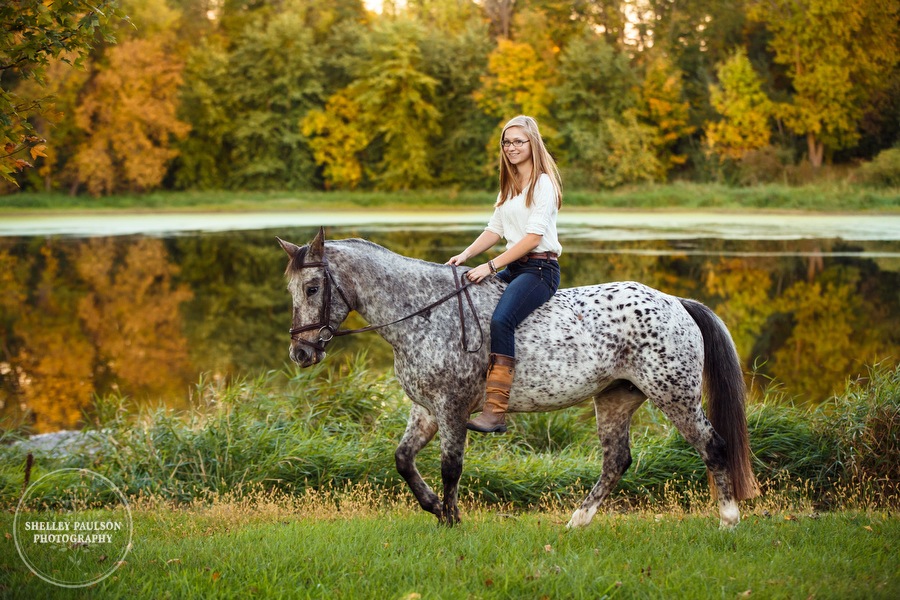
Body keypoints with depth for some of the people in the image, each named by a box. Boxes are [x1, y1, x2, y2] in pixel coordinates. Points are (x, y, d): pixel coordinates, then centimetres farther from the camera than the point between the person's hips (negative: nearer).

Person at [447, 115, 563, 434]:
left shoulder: (543, 183, -8)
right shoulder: (509, 186, 19)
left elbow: (533, 236, -17)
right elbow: (494, 230, 16)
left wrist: (491, 266, -21)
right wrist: (466, 255, -2)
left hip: (540, 268, -10)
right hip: (513, 267, 10)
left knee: (501, 320, -31)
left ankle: (495, 412, -37)